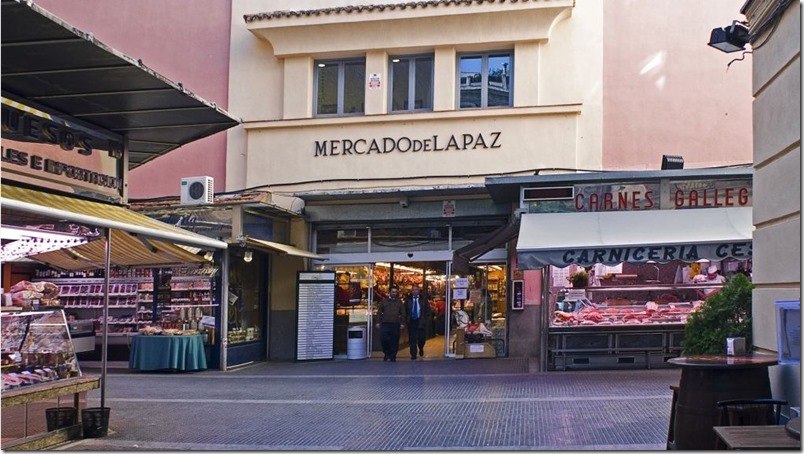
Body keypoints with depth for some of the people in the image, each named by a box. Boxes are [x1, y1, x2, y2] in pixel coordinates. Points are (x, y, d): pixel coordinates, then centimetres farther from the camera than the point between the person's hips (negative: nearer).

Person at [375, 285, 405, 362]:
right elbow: (379, 312, 7)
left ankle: (392, 357, 10)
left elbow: (403, 313, 13)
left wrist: (402, 323, 5)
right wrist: (378, 322, 0)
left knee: (394, 341, -1)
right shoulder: (384, 300, 7)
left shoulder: (399, 302, 11)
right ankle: (386, 353, 16)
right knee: (384, 339, -7)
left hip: (395, 324, 1)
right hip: (385, 324, -1)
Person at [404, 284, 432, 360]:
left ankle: (421, 350, 29)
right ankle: (413, 355, 7)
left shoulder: (423, 299, 3)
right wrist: (406, 319, 0)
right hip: (411, 322, 1)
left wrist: (427, 319, -4)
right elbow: (405, 311, 10)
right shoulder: (408, 300, 4)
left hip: (421, 322, -1)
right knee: (412, 339, -1)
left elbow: (428, 310, 5)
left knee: (421, 338, -1)